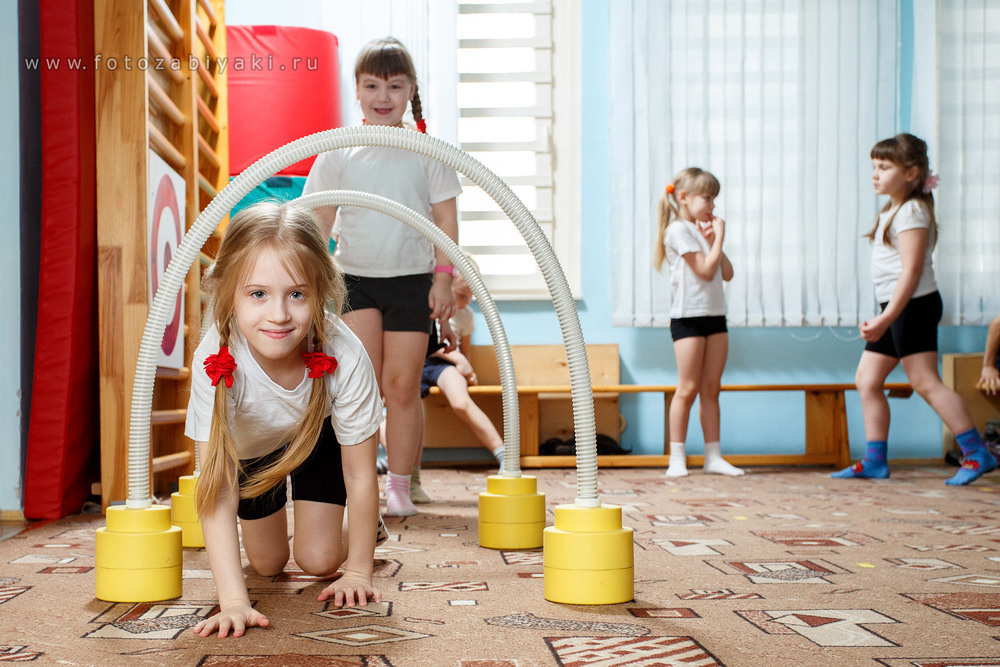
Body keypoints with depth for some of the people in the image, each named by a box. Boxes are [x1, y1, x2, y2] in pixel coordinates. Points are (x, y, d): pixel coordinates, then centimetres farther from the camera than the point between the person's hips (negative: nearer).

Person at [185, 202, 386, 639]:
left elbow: (360, 475, -27)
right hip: (251, 444, 1)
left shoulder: (344, 355, -41)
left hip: (319, 433, 0)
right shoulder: (215, 361, -42)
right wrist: (233, 599, -47)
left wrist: (358, 571, -20)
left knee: (318, 561, -2)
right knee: (267, 564, 10)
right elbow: (217, 486, -40)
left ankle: (367, 525, 31)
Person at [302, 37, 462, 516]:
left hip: (411, 278, 0)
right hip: (353, 278, 0)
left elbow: (446, 217, 3)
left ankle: (399, 485, 14)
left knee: (402, 385, 1)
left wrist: (443, 279, -4)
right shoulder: (338, 152, 3)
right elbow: (319, 220, 7)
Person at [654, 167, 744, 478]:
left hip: (715, 315, 8)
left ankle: (713, 456, 10)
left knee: (711, 388, 7)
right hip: (688, 315, -8)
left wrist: (714, 240, 6)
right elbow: (705, 270, -15)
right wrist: (719, 237, -5)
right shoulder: (678, 230, -7)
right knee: (688, 388, -7)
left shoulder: (703, 230, 19)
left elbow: (727, 273, 14)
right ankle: (677, 458, -1)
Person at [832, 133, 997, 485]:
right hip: (894, 307, 10)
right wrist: (883, 319, 15)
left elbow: (911, 272, -21)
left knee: (925, 382, -10)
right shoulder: (891, 211, 17)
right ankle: (874, 460, 12)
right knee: (866, 380, 8)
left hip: (913, 305, -10)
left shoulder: (912, 211, -13)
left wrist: (886, 318, -26)